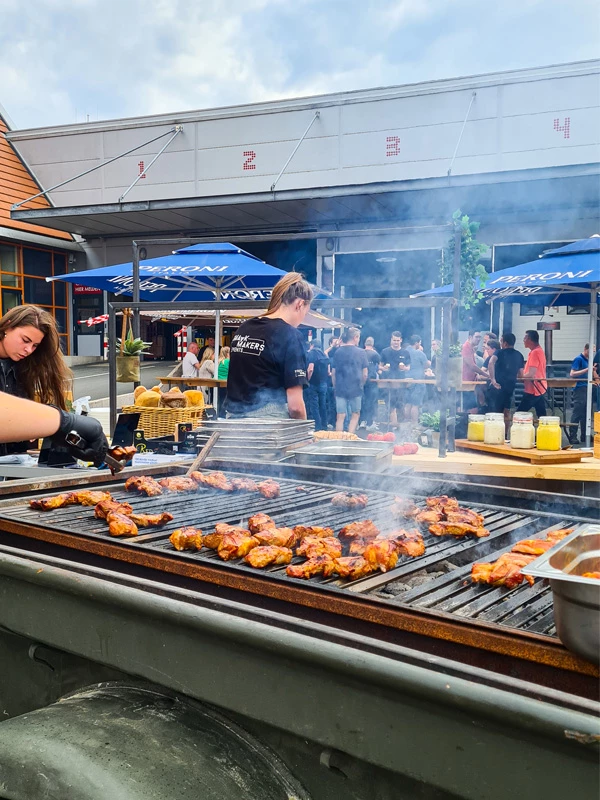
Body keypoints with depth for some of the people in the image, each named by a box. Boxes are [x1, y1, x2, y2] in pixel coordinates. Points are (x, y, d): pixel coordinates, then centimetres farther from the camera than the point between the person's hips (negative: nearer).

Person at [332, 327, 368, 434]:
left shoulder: (338, 352, 3)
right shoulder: (361, 352, -3)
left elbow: (333, 372, 5)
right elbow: (365, 373, -1)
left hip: (340, 388, 2)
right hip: (355, 388, -2)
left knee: (340, 416, 4)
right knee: (355, 415, 12)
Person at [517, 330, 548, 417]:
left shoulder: (534, 352, -18)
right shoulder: (539, 351, 14)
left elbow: (531, 374, -23)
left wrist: (521, 375, -6)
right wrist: (523, 372, 6)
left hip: (533, 391, -10)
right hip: (541, 389, 10)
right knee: (542, 415, 10)